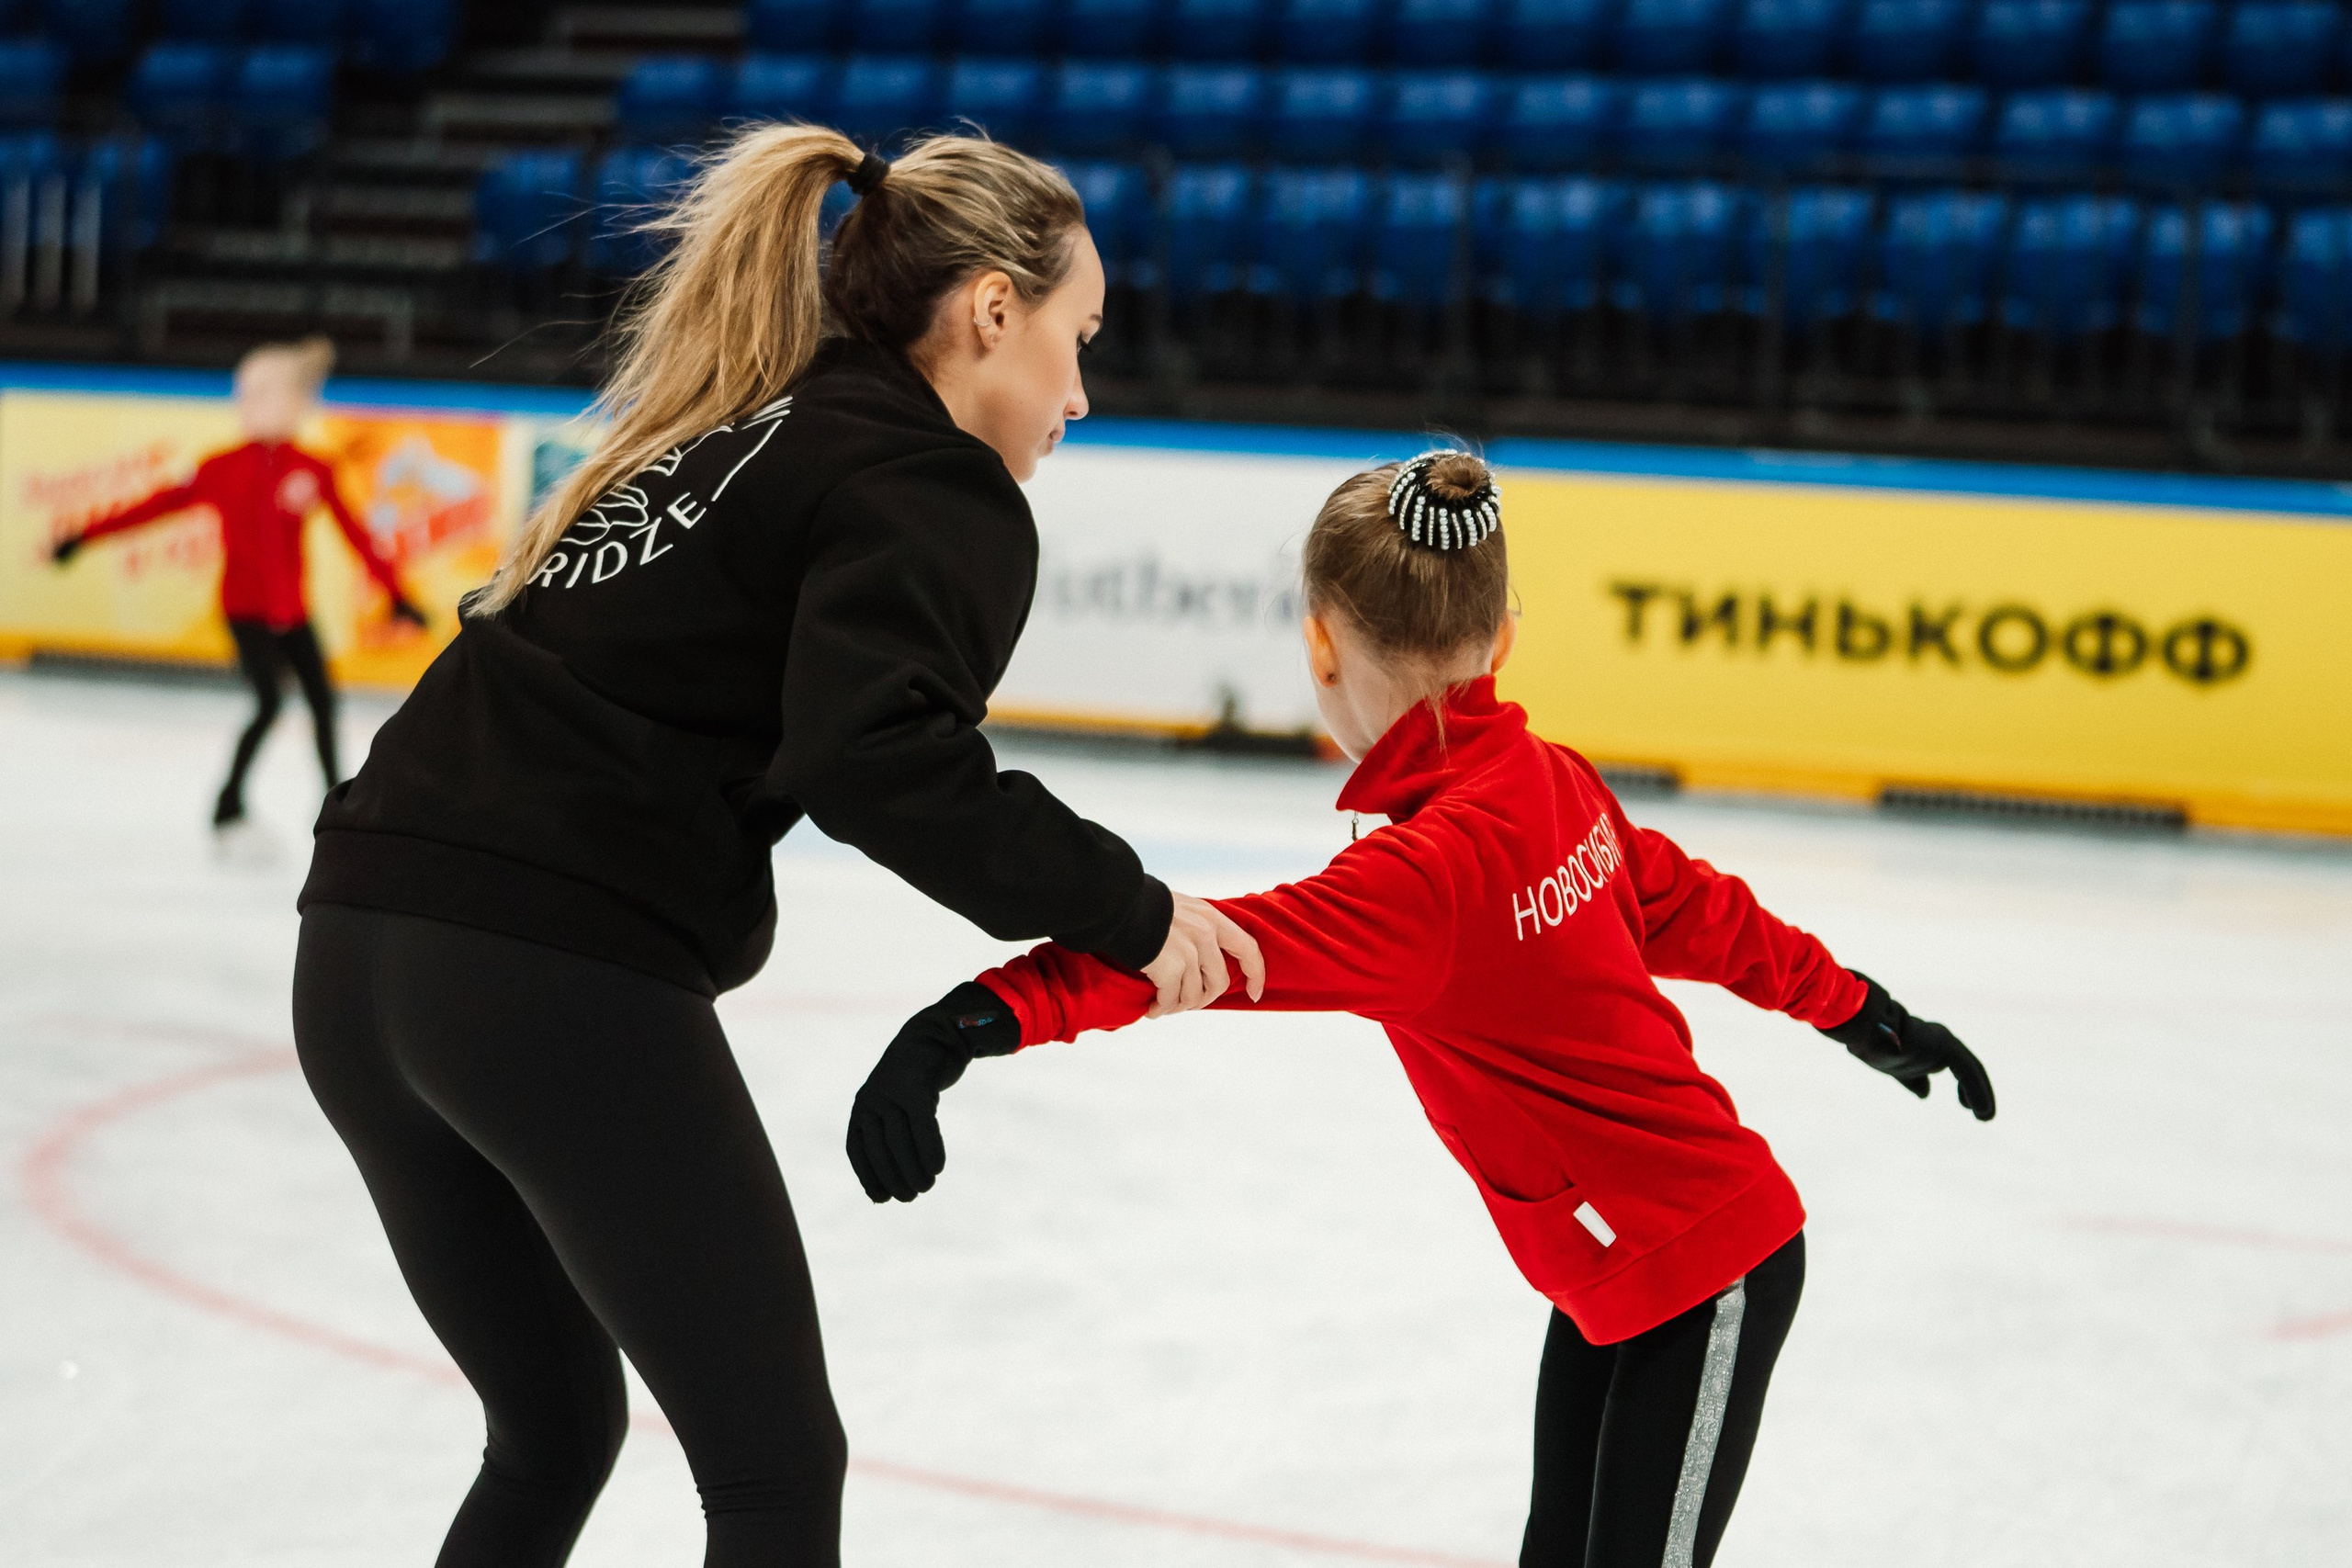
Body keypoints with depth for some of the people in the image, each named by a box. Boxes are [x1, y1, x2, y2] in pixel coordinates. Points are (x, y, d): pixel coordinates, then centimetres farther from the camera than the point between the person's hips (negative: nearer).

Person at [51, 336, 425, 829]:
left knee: (322, 697, 6)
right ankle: (230, 800, 0)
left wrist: (396, 595, 0)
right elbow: (163, 504, -2)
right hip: (245, 607, -3)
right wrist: (83, 538, -3)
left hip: (292, 611, 3)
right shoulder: (223, 469, -6)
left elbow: (354, 534, 0)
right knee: (268, 702, -12)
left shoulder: (313, 471, -3)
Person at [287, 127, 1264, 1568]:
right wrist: (1119, 907, -11)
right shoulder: (942, 496, -3)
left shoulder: (721, 435, 24)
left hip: (358, 956, 8)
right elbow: (878, 759, -20)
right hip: (567, 981, -8)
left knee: (555, 1432, 24)